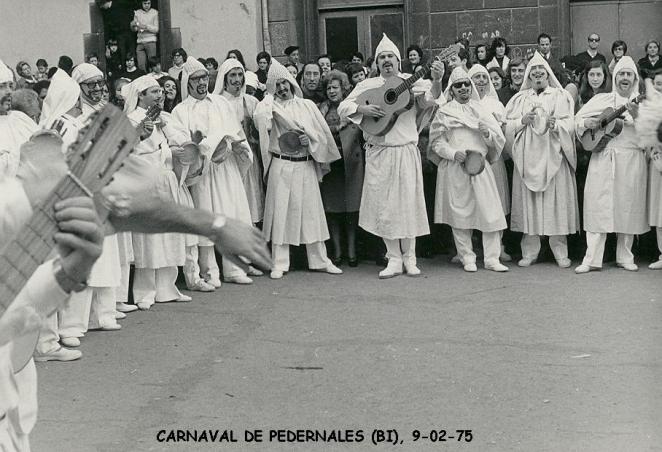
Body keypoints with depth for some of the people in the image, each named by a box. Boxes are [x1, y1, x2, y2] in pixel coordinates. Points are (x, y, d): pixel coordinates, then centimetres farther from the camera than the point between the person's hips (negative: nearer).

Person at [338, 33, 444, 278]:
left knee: (408, 203, 2)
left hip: (406, 153, -1)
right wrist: (363, 109, -13)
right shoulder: (367, 85, 7)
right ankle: (394, 259, 12)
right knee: (384, 206, 3)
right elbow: (343, 108, 5)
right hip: (378, 155, 2)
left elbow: (428, 99, -14)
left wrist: (437, 81, -34)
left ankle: (409, 258, 13)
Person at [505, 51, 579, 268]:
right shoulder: (520, 98, 15)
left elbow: (570, 124, -1)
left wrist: (555, 124, -20)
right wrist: (523, 121, -10)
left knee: (556, 202, -3)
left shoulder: (561, 96, 9)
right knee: (528, 203, -1)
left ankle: (560, 252, 3)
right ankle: (529, 251, 5)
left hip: (553, 155, -2)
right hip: (528, 156, 2)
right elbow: (508, 125, 8)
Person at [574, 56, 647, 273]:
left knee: (629, 208, 3)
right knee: (598, 206, -5)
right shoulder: (602, 99, 9)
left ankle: (624, 257, 15)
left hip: (632, 162, 1)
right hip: (603, 160, 0)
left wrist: (637, 116, -20)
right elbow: (578, 118, 11)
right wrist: (587, 123, -10)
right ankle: (592, 259, -4)